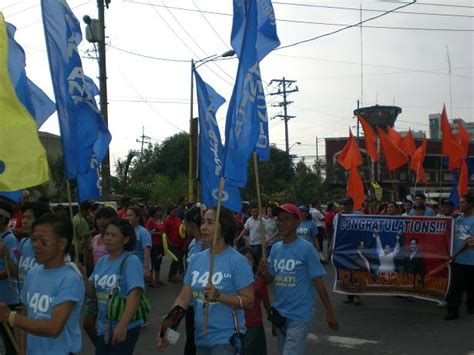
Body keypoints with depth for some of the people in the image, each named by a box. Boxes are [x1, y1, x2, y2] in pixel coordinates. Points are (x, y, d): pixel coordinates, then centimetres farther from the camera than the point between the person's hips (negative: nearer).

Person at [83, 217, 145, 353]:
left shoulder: (131, 261, -14)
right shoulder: (101, 261, 7)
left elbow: (135, 294, -24)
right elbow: (93, 293, 9)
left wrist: (122, 324, -32)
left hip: (126, 328, -6)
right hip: (103, 327, 7)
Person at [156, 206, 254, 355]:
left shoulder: (237, 261, -13)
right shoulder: (196, 259, 4)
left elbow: (248, 301, -13)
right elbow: (184, 298, 6)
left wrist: (219, 296, -25)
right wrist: (167, 328, -4)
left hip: (226, 338, -6)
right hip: (201, 337, 6)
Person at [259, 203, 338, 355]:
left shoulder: (306, 248, -14)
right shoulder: (275, 248, 4)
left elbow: (318, 282, -10)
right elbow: (269, 280, 10)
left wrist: (329, 313, -7)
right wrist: (263, 273, -13)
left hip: (300, 315, -6)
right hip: (280, 313, 6)